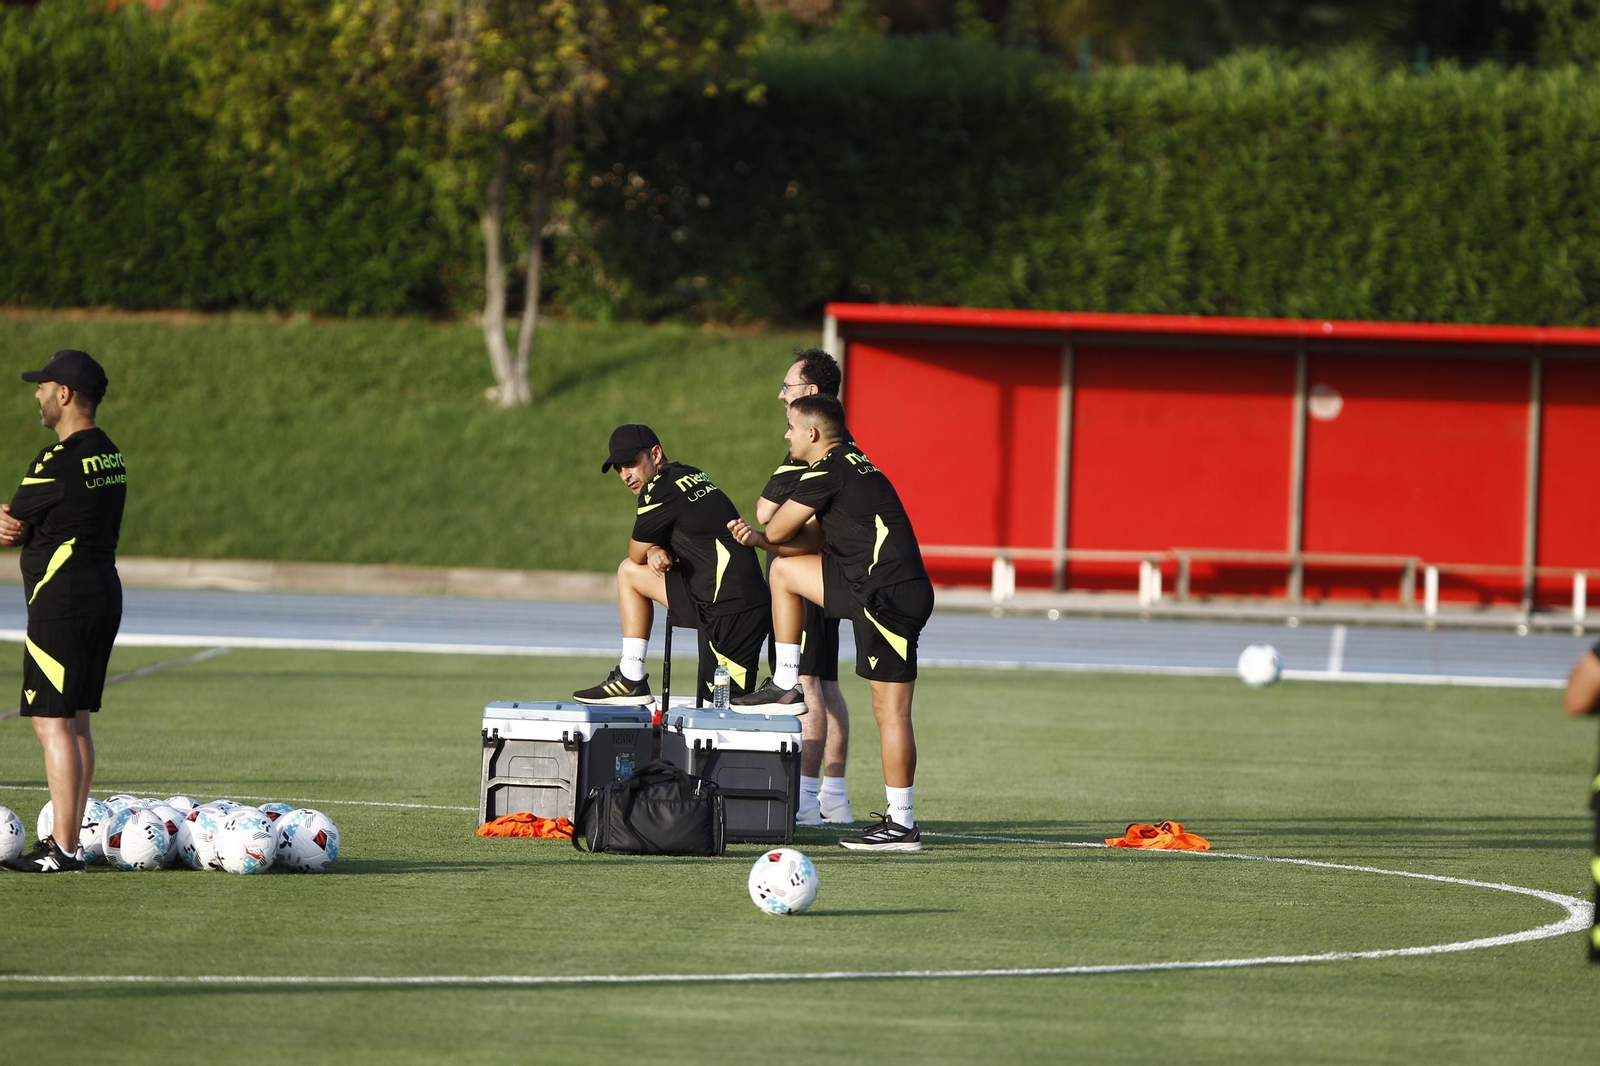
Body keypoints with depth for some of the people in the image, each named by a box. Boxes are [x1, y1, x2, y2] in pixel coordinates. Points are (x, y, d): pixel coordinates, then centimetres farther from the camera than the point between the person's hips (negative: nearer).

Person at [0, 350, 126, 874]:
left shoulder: (58, 462, -17)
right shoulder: (110, 457, 13)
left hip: (62, 602, -9)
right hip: (104, 591, 9)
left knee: (52, 723, -8)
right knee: (75, 722, 13)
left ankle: (62, 849, -11)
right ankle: (71, 839, 15)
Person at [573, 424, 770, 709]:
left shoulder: (659, 489, -11)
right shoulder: (689, 475, 16)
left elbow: (637, 554, 2)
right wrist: (656, 551, 2)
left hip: (732, 609, -10)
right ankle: (630, 681, 21)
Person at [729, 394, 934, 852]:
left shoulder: (828, 472, -10)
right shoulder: (851, 466, 20)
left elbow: (778, 530, -3)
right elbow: (808, 545, 19)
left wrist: (764, 537, 20)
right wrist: (758, 539, 4)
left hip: (891, 598, -10)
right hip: (870, 587, 10)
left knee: (890, 710, -8)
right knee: (785, 570, 19)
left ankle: (902, 824, -7)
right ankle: (785, 683, 22)